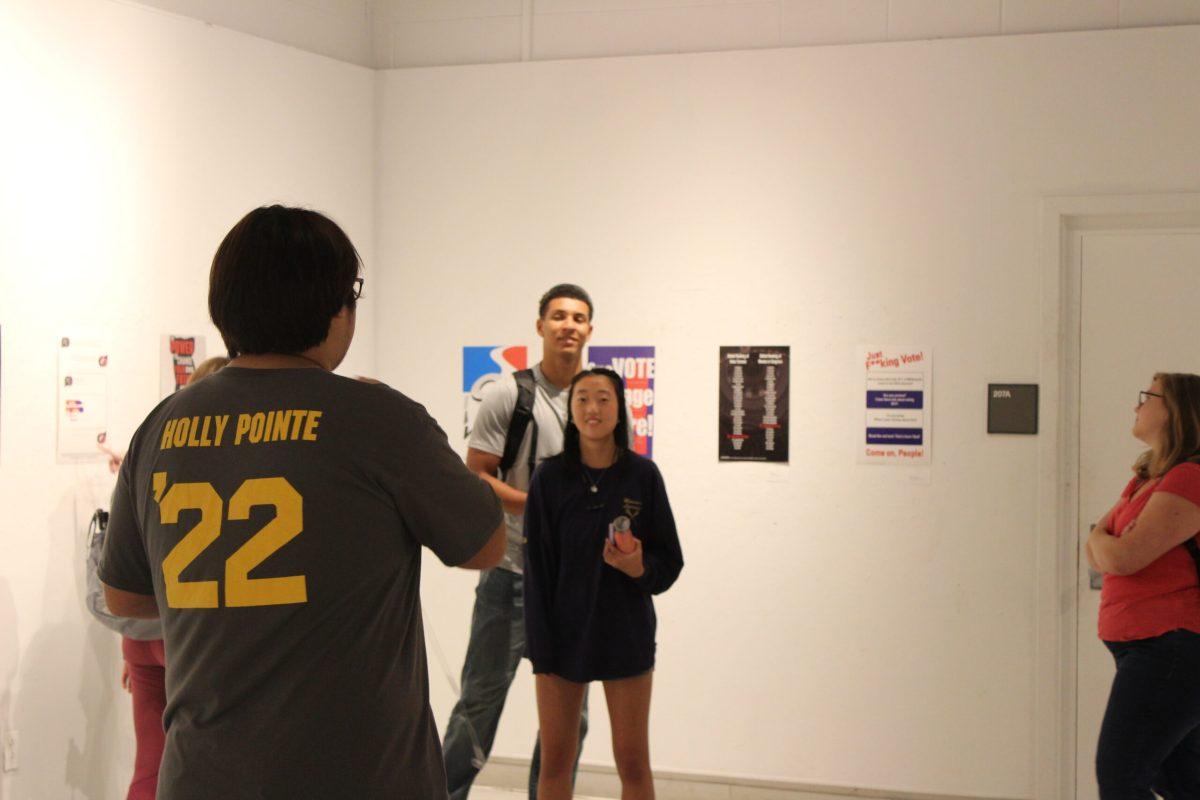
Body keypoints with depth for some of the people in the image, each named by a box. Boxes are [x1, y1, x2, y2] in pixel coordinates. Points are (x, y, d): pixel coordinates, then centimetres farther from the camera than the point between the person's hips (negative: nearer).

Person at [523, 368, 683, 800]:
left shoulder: (642, 475, -3)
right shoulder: (550, 477, -2)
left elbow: (670, 561, 2)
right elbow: (536, 569, -1)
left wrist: (639, 568, -20)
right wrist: (540, 649, -6)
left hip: (625, 631, 0)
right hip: (563, 631, 1)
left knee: (633, 763, 4)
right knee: (554, 760, 7)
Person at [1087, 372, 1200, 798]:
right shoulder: (1144, 479, 17)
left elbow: (1122, 558, -21)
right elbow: (1097, 555, 17)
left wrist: (1100, 536, 1)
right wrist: (1105, 543, -6)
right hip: (1148, 648, 10)